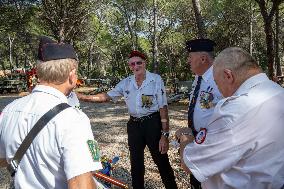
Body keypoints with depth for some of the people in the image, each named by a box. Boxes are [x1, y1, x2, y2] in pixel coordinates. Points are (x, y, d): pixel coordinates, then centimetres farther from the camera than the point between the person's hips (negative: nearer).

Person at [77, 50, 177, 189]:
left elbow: (163, 107, -12)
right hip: (134, 125, 4)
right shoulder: (126, 83, 3)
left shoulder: (156, 79, -9)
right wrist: (82, 97, -5)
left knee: (162, 162, 4)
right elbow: (106, 96, 7)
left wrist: (165, 134, -16)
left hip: (153, 124, -4)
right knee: (136, 163, 17)